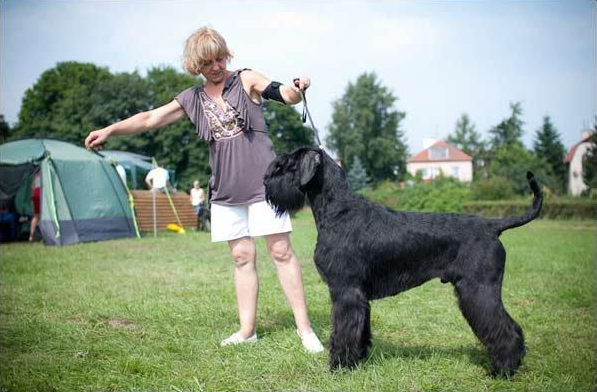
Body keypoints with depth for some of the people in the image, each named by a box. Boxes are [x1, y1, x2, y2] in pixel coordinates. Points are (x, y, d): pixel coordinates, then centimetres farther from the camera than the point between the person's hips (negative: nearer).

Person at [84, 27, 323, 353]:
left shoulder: (246, 80, -1)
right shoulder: (192, 99, 10)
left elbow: (284, 95, -14)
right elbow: (150, 118, 9)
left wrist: (296, 89, -37)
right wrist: (111, 129, 0)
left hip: (262, 183, -4)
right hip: (225, 191, 4)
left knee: (281, 252, -4)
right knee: (242, 257, 9)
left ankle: (304, 328, 2)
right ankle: (247, 330, 16)